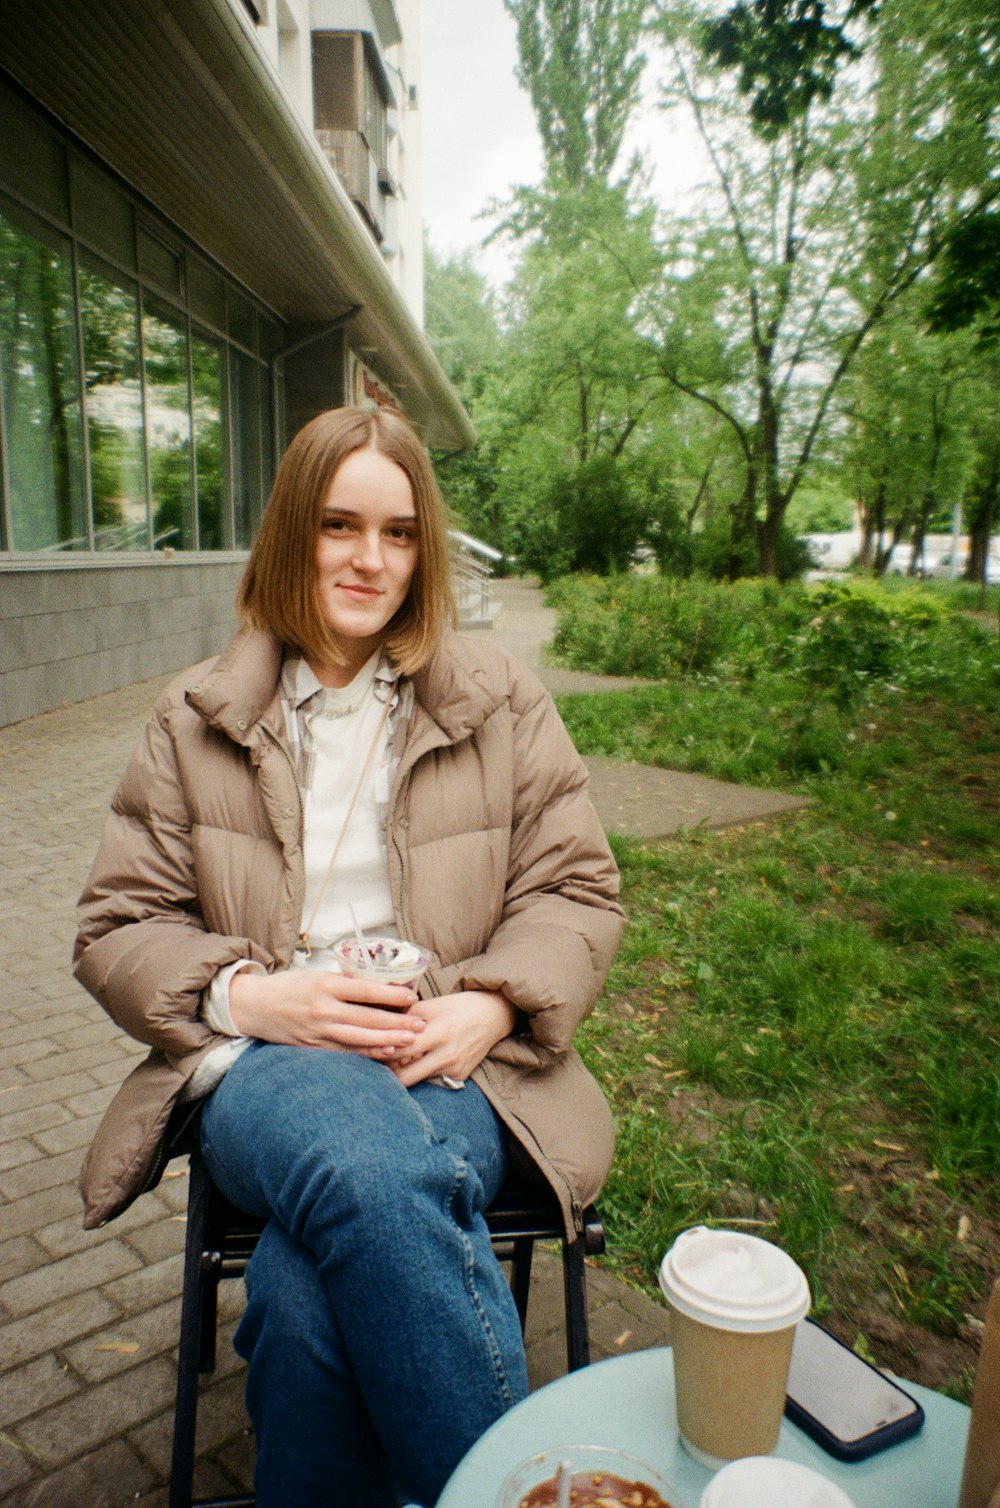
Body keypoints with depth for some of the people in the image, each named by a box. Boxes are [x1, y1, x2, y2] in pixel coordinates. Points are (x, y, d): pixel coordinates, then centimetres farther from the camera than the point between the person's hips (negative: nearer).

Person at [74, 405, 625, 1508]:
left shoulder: (501, 702, 9)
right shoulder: (194, 721, 9)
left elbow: (578, 890, 8)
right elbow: (116, 929, 9)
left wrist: (488, 1008, -11)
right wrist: (250, 994, -11)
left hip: (454, 1060, 0)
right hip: (262, 1063, 1)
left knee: (306, 1285, -31)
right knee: (366, 1167, -35)